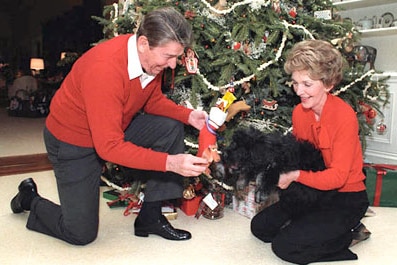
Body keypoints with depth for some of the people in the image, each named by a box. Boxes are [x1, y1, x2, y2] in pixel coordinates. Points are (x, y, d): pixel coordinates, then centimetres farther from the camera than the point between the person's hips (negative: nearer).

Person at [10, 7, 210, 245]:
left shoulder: (152, 58, -13)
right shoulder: (104, 69, -37)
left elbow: (154, 100, 4)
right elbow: (109, 147, -38)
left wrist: (188, 115, -15)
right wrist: (169, 162, -42)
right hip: (73, 142, -7)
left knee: (172, 129, -13)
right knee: (81, 234, -3)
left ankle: (150, 216, -3)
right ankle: (31, 199, 27)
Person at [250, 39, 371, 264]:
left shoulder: (345, 116, -23)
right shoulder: (299, 112, -3)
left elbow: (338, 176, -24)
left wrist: (295, 175, -36)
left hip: (346, 197, -7)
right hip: (313, 189, 8)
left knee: (285, 246, -18)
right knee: (260, 227, 4)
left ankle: (348, 233, 3)